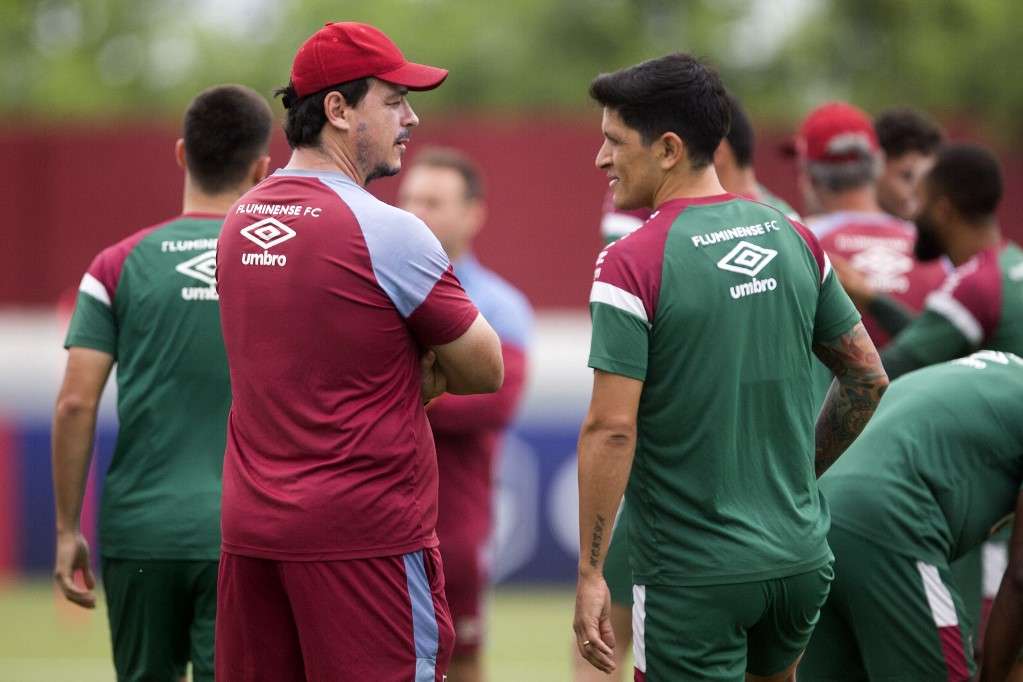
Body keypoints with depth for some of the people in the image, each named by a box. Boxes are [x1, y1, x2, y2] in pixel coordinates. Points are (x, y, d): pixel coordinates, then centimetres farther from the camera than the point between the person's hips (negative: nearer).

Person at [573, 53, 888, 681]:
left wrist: (590, 573, -13)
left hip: (694, 576, -6)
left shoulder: (632, 264, -14)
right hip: (801, 557, 6)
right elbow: (868, 378, 11)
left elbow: (612, 429, -18)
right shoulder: (793, 238, 4)